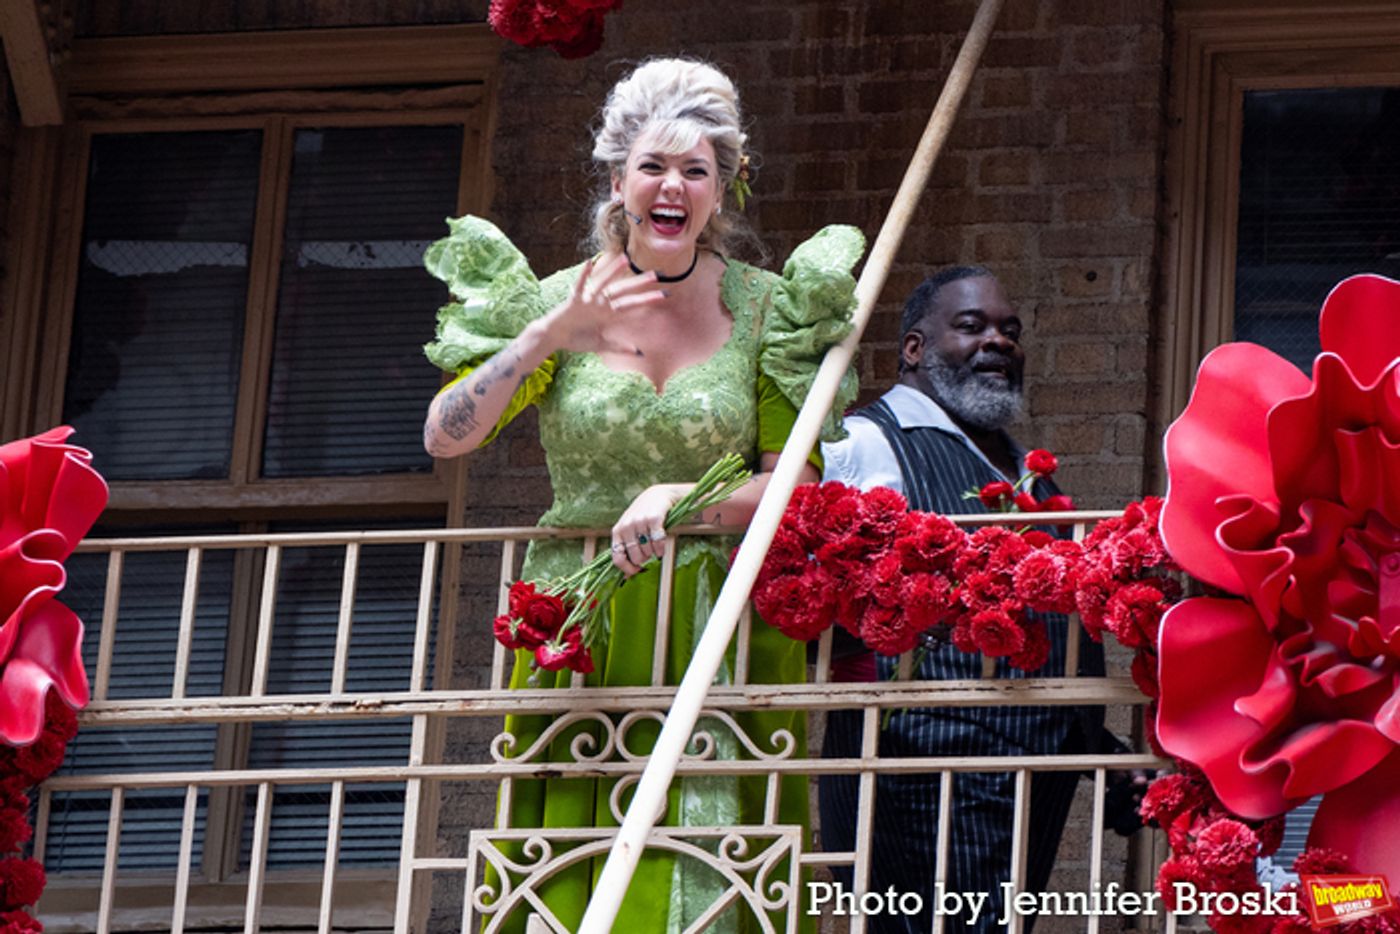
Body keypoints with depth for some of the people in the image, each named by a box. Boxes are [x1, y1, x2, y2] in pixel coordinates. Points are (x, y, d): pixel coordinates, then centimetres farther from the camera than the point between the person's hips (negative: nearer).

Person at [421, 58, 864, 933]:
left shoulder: (763, 309, 2)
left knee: (704, 859, -6)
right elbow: (444, 437, -4)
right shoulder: (559, 301, 3)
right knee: (572, 858, -5)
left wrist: (683, 499, -16)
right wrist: (546, 337, -15)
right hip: (580, 627, 1)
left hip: (716, 630, 0)